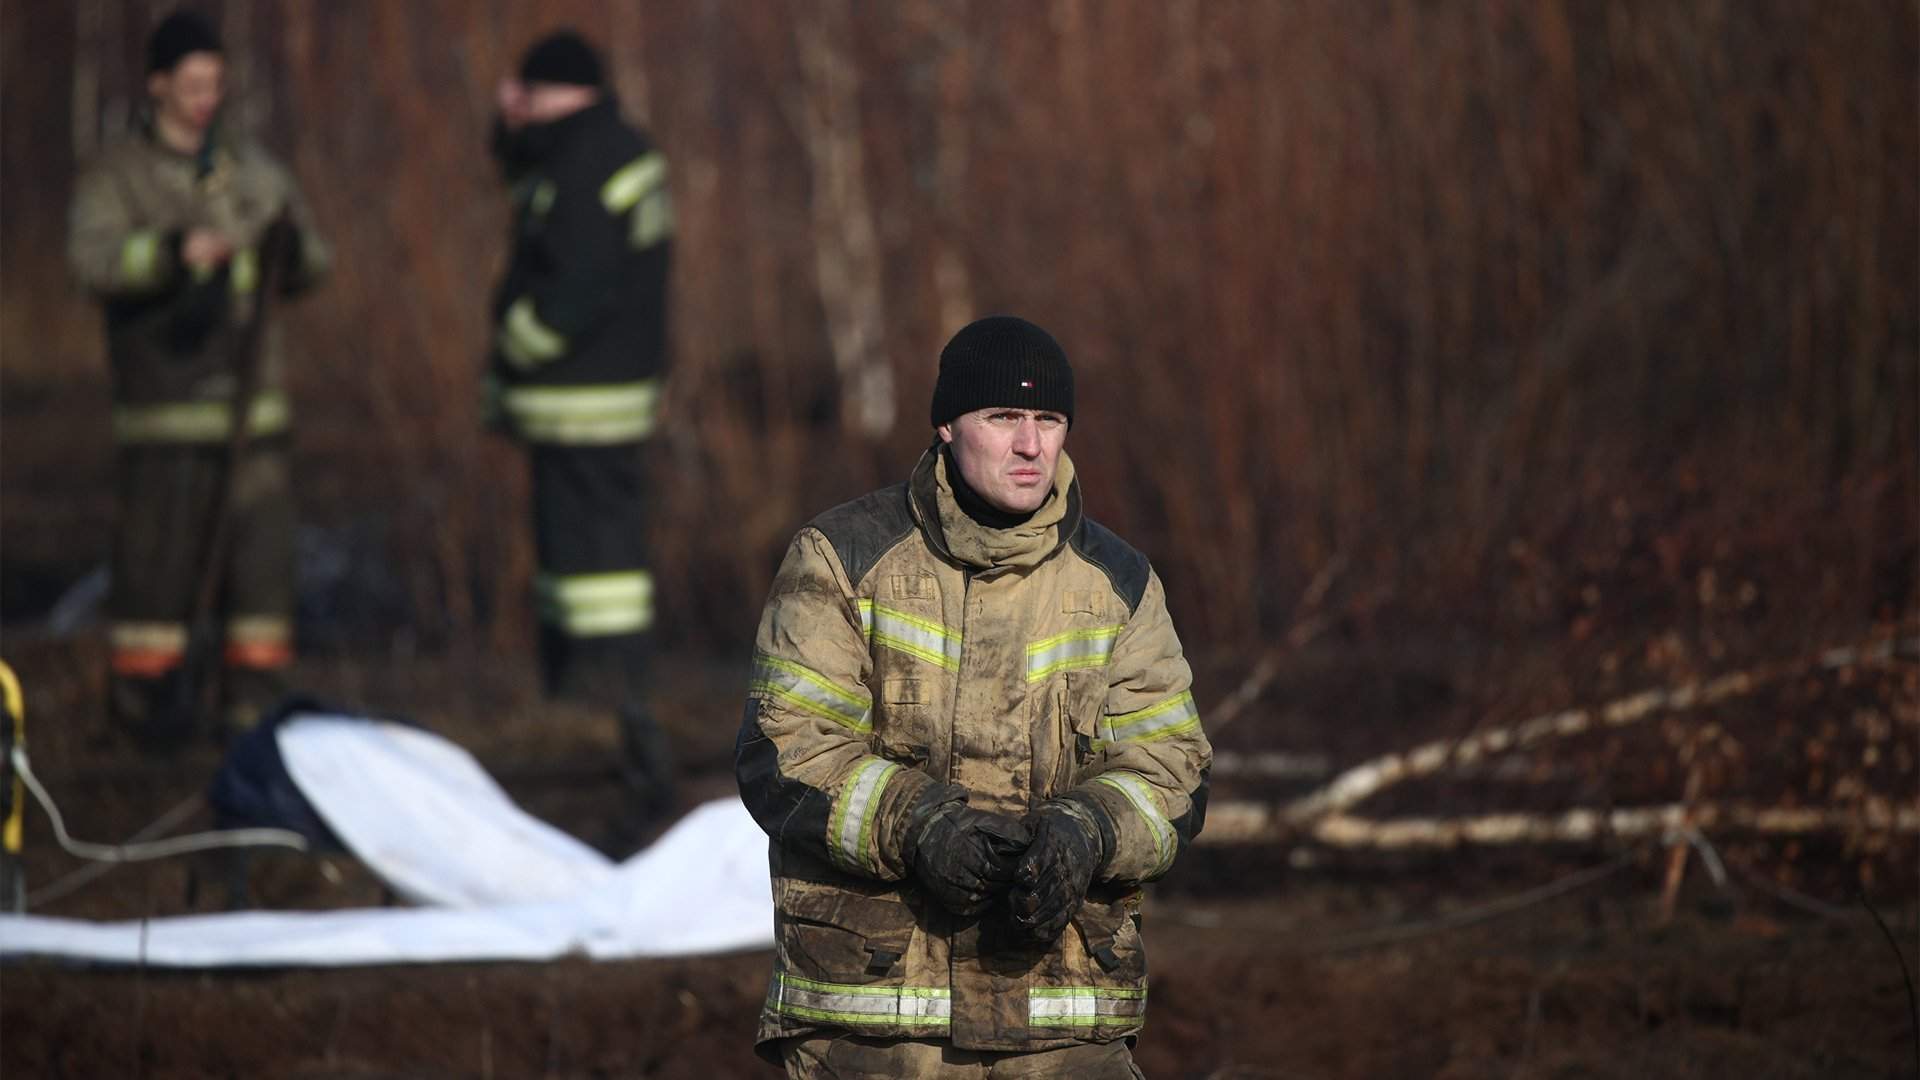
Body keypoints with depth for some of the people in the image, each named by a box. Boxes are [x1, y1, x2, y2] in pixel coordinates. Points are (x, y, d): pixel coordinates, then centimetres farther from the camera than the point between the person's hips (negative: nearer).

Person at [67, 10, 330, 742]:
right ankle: (138, 694, 7)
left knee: (262, 541, 0)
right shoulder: (116, 178, -1)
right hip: (165, 399, -4)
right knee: (159, 545, -5)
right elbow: (94, 258, -18)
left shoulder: (253, 171, 14)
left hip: (251, 397, 4)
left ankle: (253, 694, 6)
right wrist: (174, 250, -34)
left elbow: (310, 265, 15)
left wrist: (294, 248, -10)